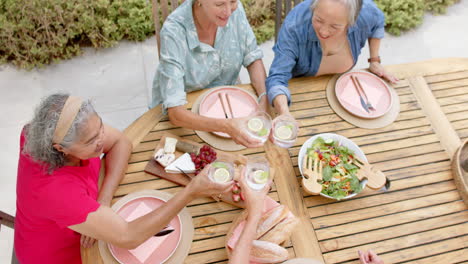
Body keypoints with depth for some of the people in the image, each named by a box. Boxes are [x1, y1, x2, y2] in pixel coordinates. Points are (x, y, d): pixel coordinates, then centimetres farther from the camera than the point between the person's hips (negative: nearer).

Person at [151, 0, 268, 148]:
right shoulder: (173, 32, -30)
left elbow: (253, 59, -3)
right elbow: (175, 112, -32)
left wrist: (264, 99, -22)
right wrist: (226, 126, -48)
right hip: (185, 114, -4)